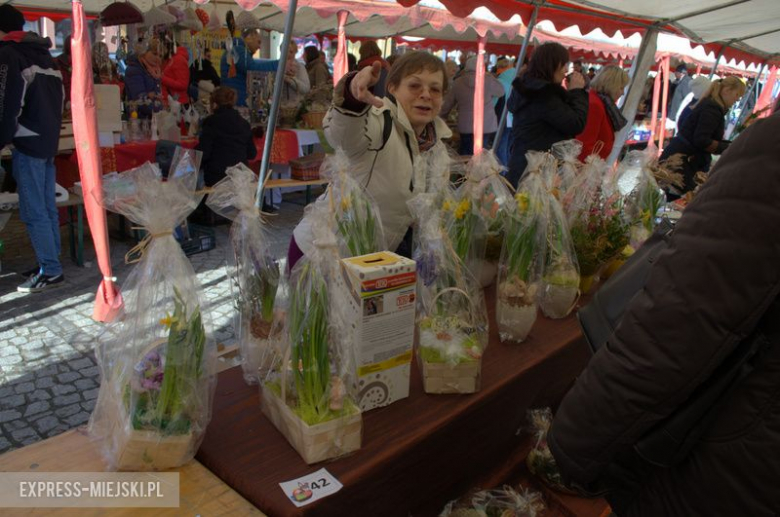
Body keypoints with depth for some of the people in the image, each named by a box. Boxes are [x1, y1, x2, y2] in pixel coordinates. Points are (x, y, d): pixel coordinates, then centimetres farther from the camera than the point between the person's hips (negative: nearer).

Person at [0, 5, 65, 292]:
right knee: (48, 208, 11)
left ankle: (50, 270, -3)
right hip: (49, 141, 8)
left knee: (33, 212, -5)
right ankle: (50, 264, 16)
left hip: (28, 143, -8)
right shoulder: (44, 54, 16)